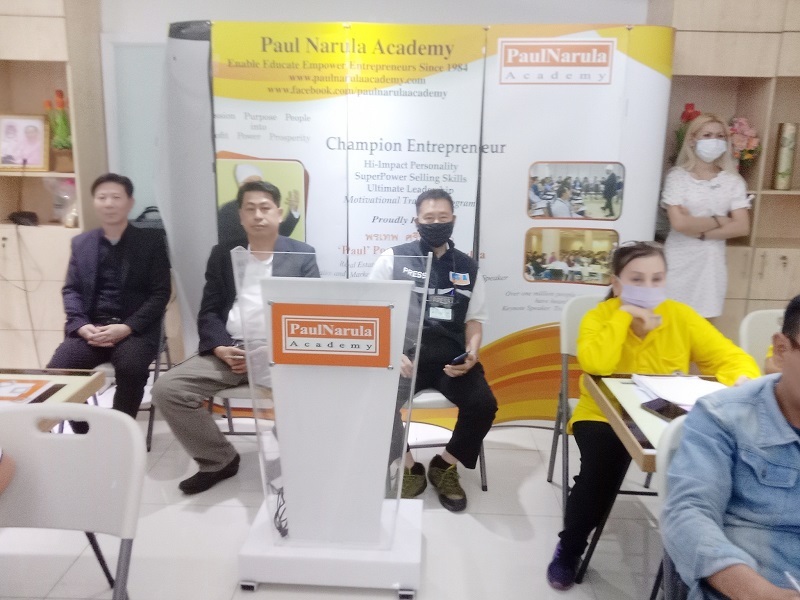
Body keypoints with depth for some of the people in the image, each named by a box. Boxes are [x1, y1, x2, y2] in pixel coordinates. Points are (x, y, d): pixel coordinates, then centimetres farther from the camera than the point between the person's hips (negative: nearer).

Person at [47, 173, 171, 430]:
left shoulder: (151, 240, 4)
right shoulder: (81, 243, 16)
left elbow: (160, 293, -2)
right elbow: (71, 290, 12)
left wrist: (127, 327, -15)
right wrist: (82, 325, -8)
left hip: (135, 329, -3)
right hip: (90, 328, 3)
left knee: (131, 368, -33)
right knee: (57, 370, -22)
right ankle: (83, 433, 0)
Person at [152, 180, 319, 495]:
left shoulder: (302, 255, 8)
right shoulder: (222, 254, 14)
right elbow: (208, 312, 10)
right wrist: (221, 348, -11)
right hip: (230, 351, 3)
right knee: (167, 388, -16)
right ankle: (219, 460, 5)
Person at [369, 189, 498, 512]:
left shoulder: (468, 268, 12)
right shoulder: (393, 259, 4)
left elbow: (474, 319, 13)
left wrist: (471, 353, -7)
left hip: (451, 356, 2)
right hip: (405, 353, -2)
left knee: (484, 405, -21)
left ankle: (444, 465, 7)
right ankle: (409, 468, 2)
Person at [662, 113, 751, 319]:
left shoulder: (733, 181, 5)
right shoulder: (677, 177, -5)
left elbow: (742, 227, -3)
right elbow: (680, 224, -16)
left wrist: (700, 232, -11)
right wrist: (718, 220, -4)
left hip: (711, 263, 3)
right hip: (680, 262, -3)